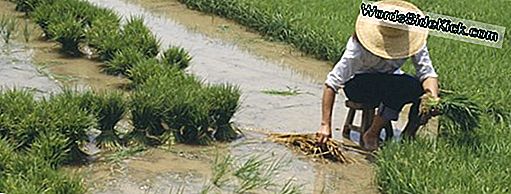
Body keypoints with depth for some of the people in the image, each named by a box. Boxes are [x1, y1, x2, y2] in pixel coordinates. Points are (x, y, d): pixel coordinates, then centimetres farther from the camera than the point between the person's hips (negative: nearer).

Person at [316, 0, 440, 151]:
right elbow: (332, 83, -33)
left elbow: (427, 73, -22)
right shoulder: (359, 48, -32)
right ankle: (371, 135, -17)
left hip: (390, 79, 5)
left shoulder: (412, 39, -22)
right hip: (357, 84, -4)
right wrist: (326, 125, -38)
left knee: (426, 88, -25)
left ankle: (409, 135, -4)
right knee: (396, 87, -36)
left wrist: (433, 96, -45)